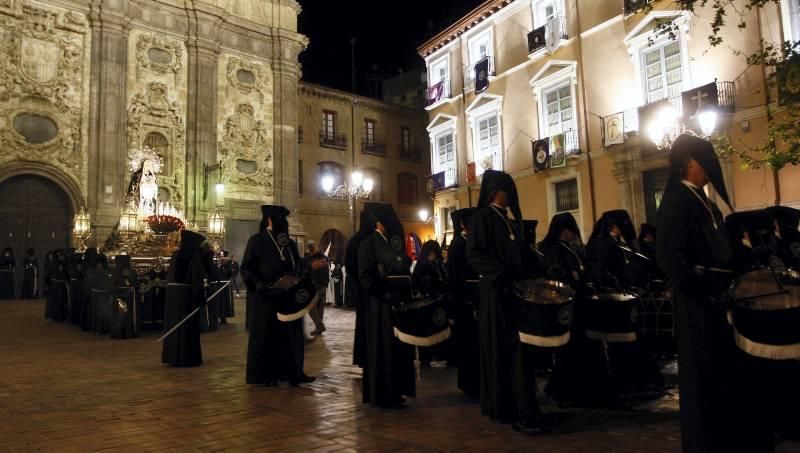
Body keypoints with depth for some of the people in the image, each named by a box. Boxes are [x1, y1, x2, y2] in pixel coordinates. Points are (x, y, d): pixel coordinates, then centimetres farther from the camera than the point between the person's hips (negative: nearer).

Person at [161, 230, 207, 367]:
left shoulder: (176, 254, 9)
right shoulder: (195, 256, -10)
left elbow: (169, 275, 14)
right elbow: (197, 278, -14)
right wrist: (201, 297, -13)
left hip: (172, 292, 6)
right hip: (186, 293, -6)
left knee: (173, 324, 13)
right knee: (187, 325, 0)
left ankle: (172, 355, 19)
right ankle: (187, 357, 2)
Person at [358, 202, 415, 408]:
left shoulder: (393, 242, 14)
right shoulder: (369, 243, -8)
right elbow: (366, 277, -16)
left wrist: (406, 294, 4)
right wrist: (387, 294, -20)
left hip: (399, 302, 8)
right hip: (381, 305, -7)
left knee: (398, 348, 11)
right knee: (383, 349, 0)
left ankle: (395, 391, 21)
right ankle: (381, 394, 10)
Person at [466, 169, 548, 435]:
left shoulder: (511, 219, 19)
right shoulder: (482, 218, -4)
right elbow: (475, 254, -14)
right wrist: (502, 274, -25)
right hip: (498, 292, -8)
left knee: (520, 350, 8)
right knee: (512, 353, -9)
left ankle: (504, 406, 18)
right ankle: (522, 414, -7)